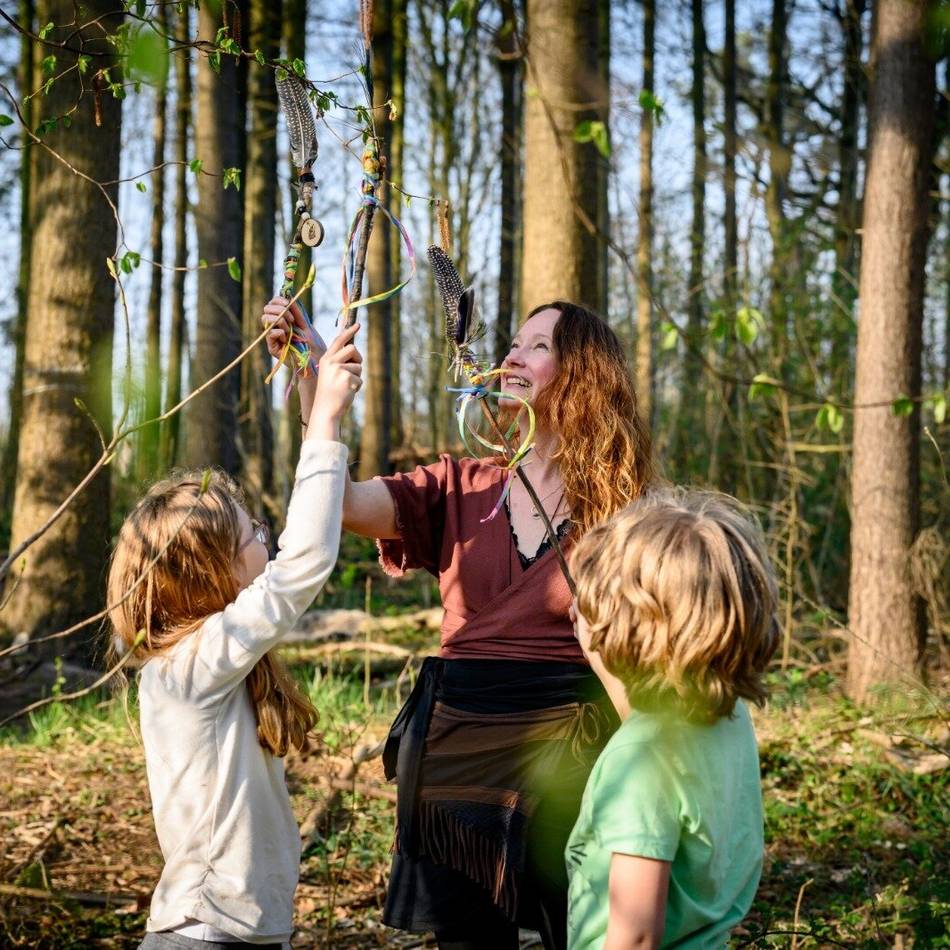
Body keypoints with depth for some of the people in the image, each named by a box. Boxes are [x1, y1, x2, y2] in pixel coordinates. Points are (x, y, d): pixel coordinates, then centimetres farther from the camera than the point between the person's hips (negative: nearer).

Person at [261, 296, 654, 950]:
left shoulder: (619, 505, -1)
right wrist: (307, 373, -18)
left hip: (565, 752, -2)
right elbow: (347, 503, -11)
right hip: (456, 746, 3)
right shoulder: (460, 489, 5)